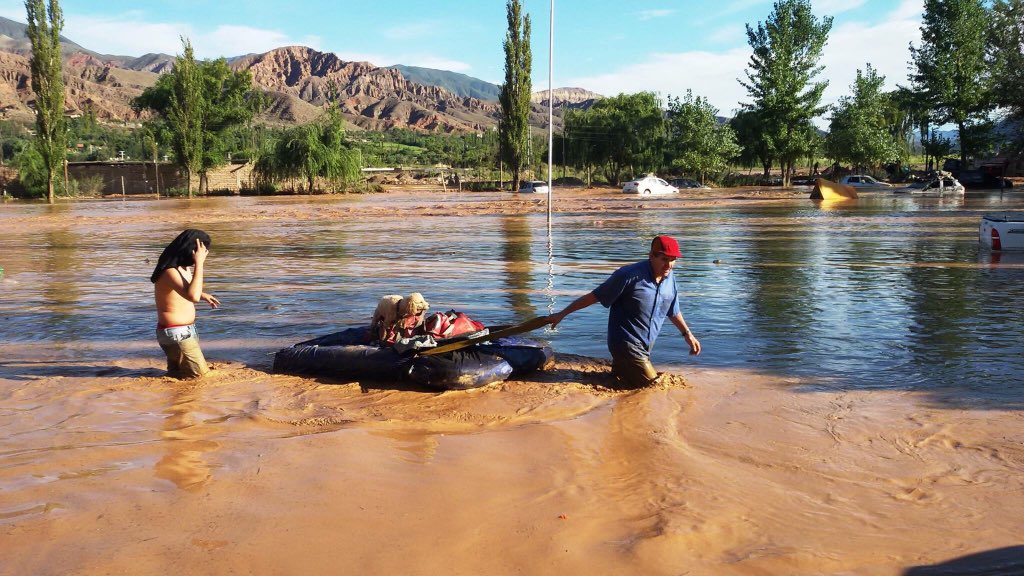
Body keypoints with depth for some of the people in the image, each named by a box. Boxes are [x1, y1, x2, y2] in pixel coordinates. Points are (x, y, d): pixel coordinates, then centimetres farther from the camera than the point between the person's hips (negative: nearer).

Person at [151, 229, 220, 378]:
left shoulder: (184, 268, 6)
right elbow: (192, 296, -39)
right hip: (175, 333, -10)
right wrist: (199, 264, -35)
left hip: (186, 330, 10)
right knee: (201, 374, -5)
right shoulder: (170, 272, -23)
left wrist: (203, 296, 8)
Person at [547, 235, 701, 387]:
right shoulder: (629, 275, -20)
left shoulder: (670, 279, 1)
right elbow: (594, 296, -15)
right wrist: (562, 314, -15)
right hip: (626, 344, -8)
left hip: (645, 346, 8)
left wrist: (687, 334, 24)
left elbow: (673, 311, 20)